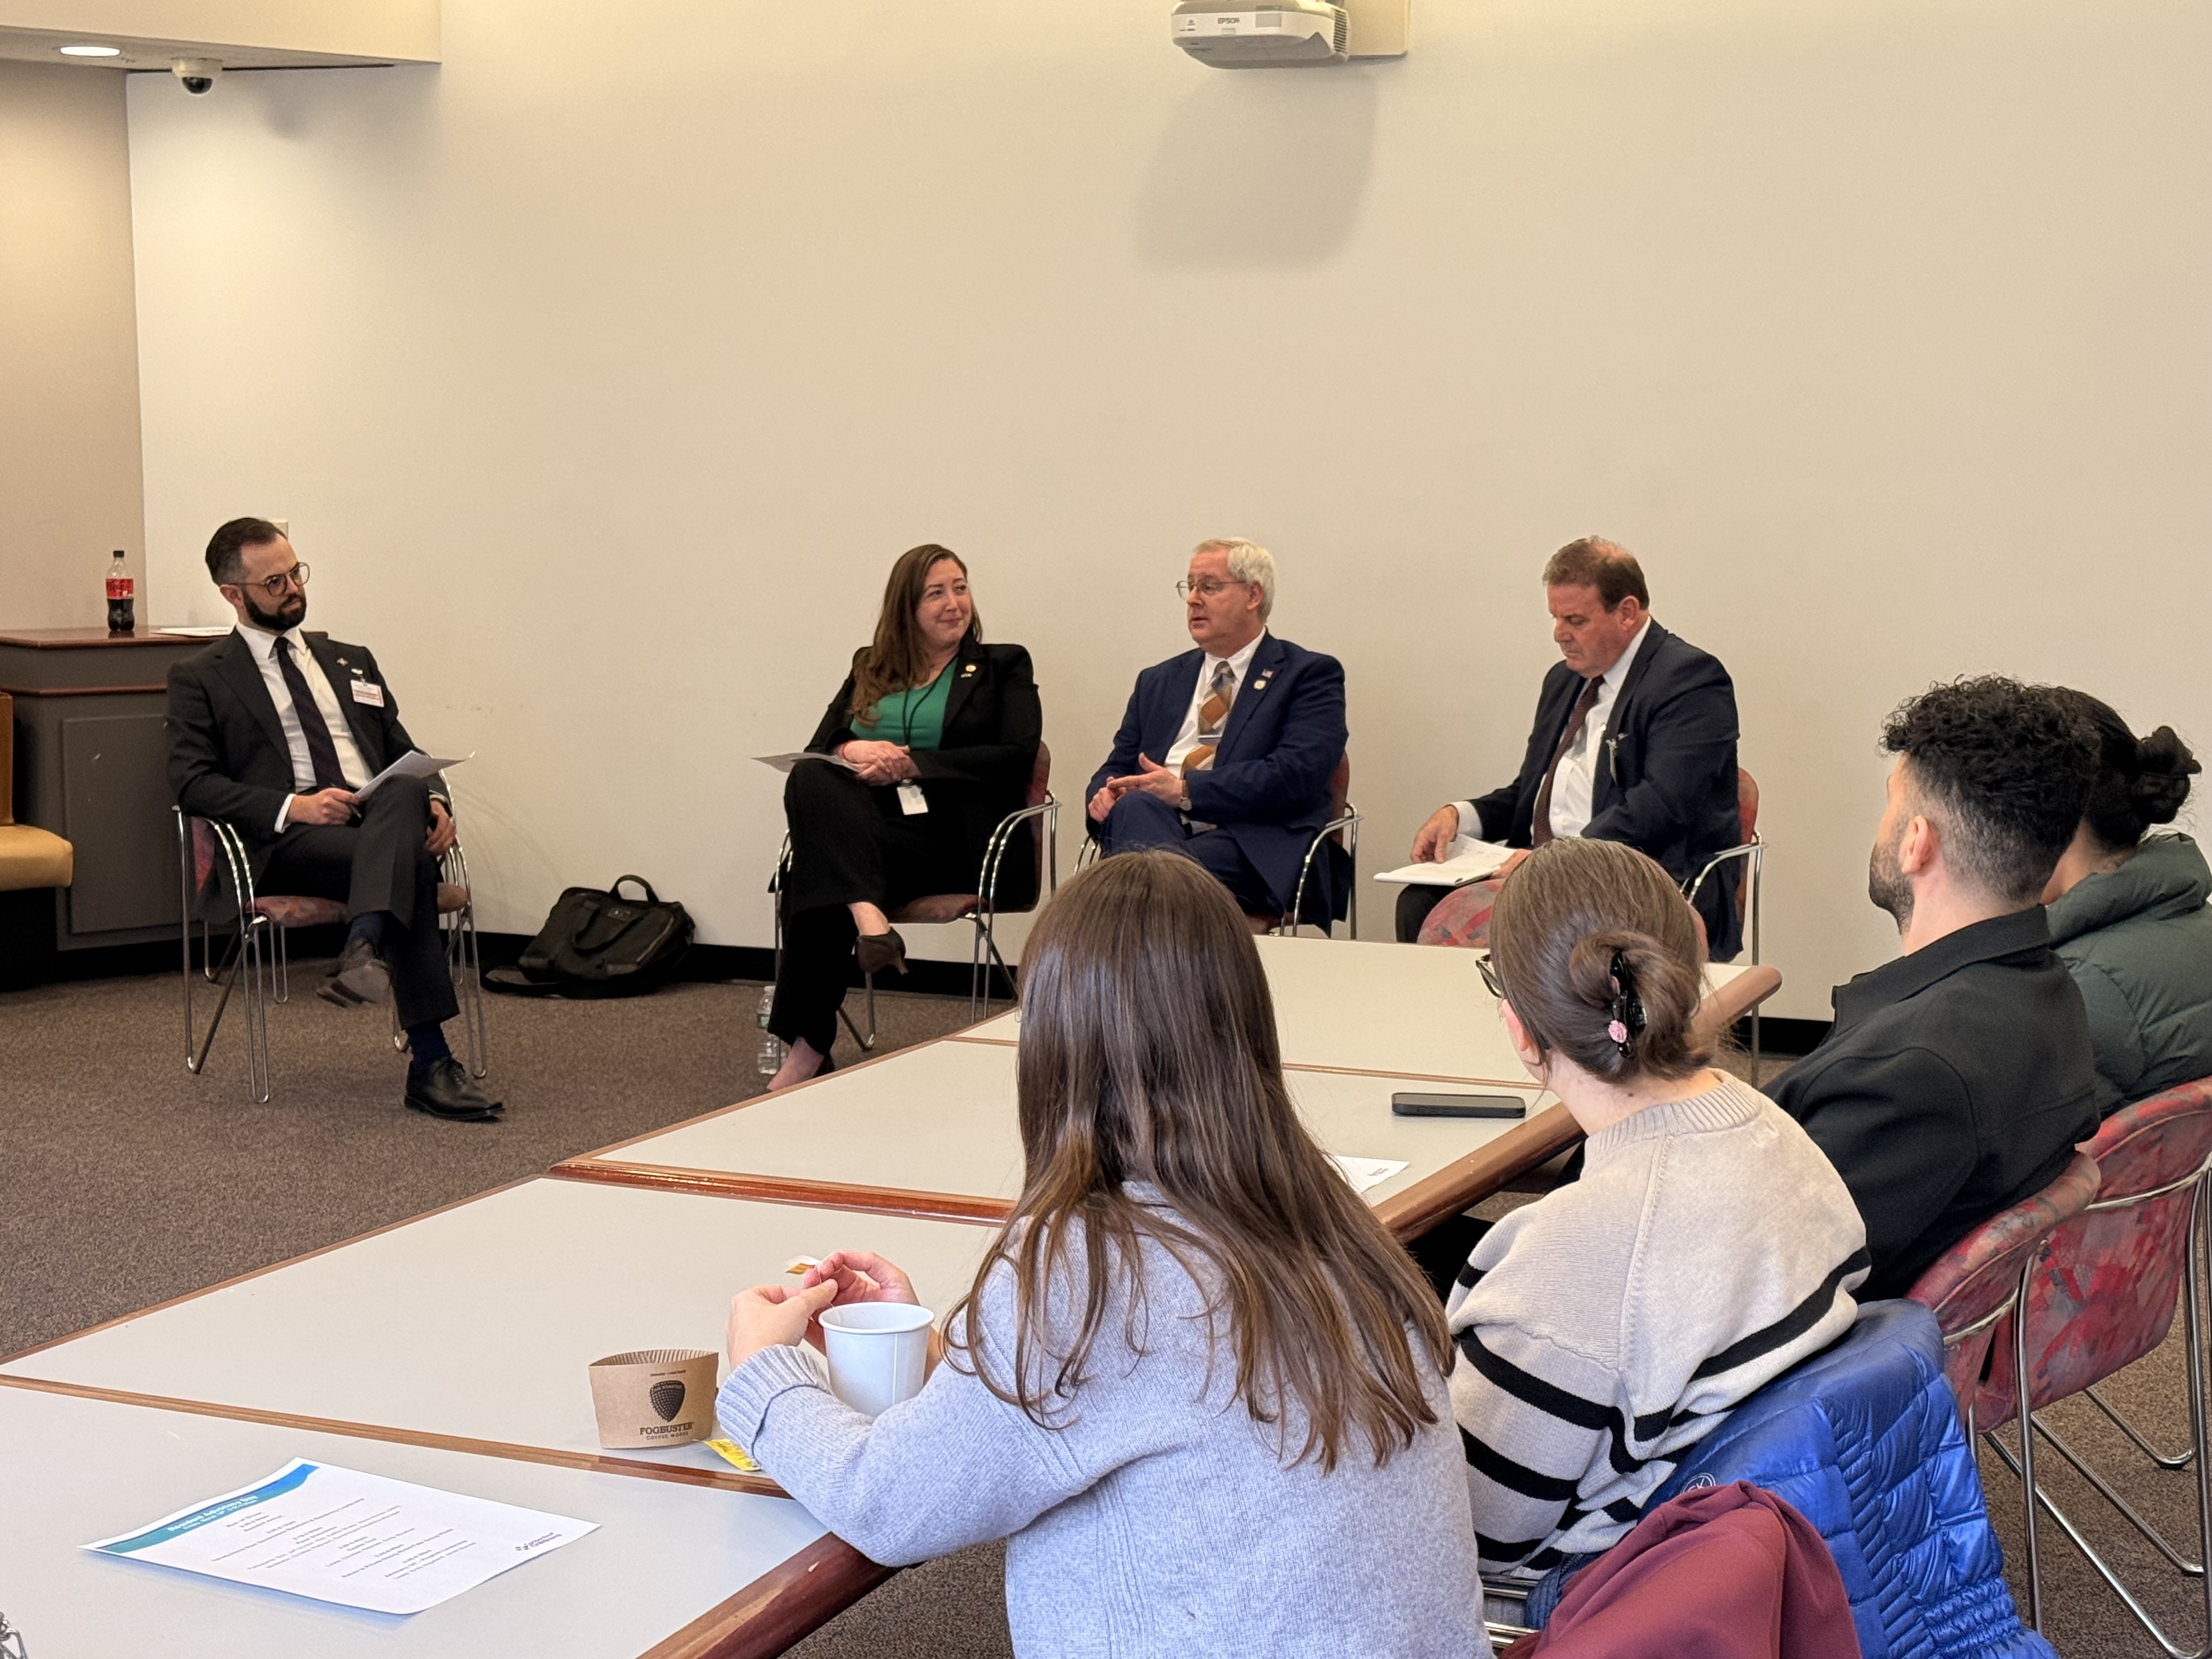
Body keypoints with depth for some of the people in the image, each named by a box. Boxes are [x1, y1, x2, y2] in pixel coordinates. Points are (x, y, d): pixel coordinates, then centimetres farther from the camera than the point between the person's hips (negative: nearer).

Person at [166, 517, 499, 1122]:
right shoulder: (200, 678, 13)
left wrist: (434, 801, -1)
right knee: (407, 865, -36)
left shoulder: (352, 662, 28)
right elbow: (192, 782, 0)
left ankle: (365, 952, -55)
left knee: (407, 793, -36)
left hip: (383, 818, 4)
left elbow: (405, 755, 25)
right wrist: (291, 806, -16)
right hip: (288, 845, -4)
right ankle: (431, 1067, -42)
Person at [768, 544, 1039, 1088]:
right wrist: (852, 752, -11)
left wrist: (911, 763, -11)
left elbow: (1017, 756, -2)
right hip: (862, 822, 4)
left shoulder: (1003, 666, 14)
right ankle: (867, 917, -47)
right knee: (809, 781, -33)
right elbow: (817, 747, 16)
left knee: (816, 880, -31)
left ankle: (809, 1043, -33)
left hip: (952, 833, -4)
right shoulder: (869, 668, 25)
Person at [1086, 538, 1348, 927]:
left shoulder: (1310, 675, 9)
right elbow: (1116, 767, 26)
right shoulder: (1158, 682, 28)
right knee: (1135, 807, -35)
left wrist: (1185, 790, -13)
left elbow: (1296, 775, -6)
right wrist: (1106, 793, -1)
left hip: (1254, 853, -5)